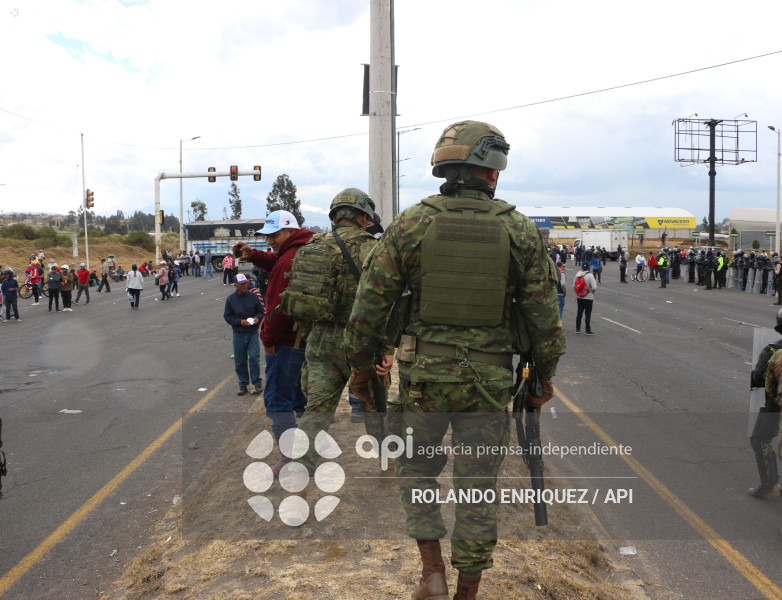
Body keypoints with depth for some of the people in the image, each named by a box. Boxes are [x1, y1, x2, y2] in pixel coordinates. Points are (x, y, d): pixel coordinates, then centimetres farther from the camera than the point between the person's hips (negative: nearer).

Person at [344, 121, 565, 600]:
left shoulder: (410, 225, -4)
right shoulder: (522, 232, -2)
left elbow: (370, 304, -2)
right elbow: (544, 316, 1)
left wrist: (361, 364, 10)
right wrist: (545, 374, 14)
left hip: (422, 374, 0)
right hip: (490, 381, 1)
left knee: (416, 468, 21)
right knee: (478, 487, 13)